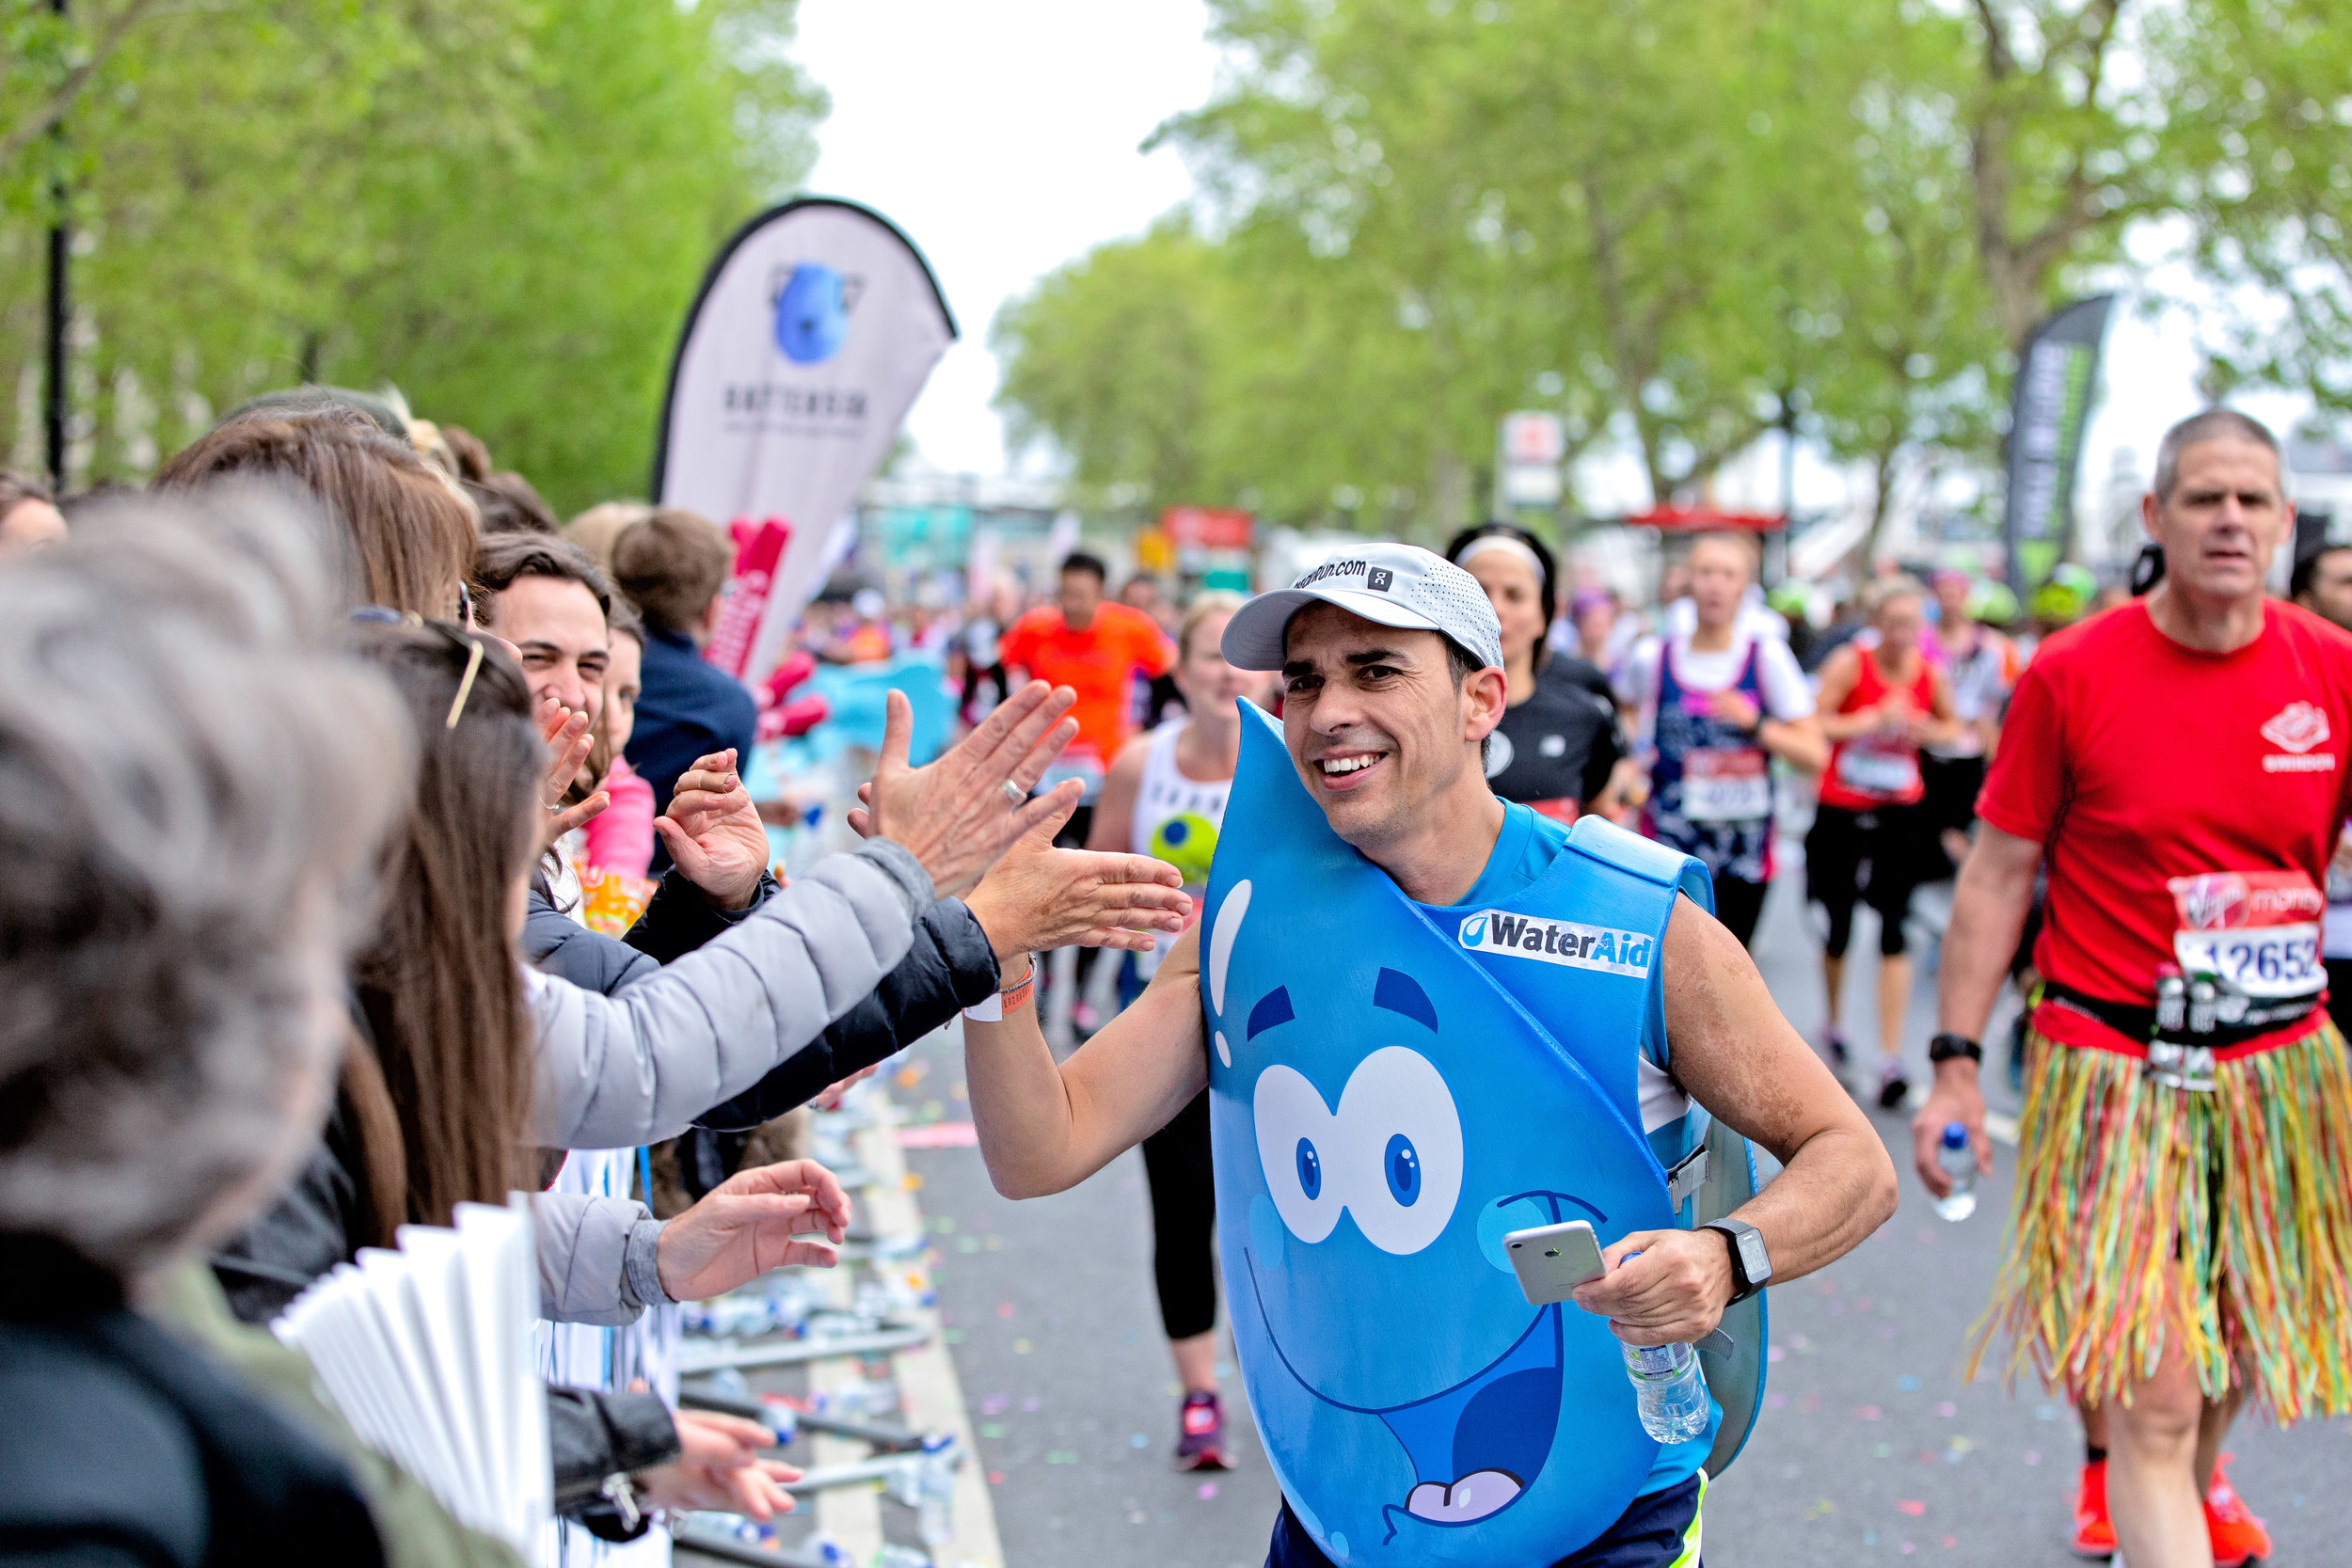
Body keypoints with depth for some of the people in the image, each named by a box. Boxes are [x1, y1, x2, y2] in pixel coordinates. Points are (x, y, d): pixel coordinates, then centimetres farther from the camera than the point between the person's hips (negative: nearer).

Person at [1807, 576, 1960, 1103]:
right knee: (1838, 924, 11)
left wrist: (1925, 730, -9)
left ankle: (1891, 1057, -10)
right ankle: (1834, 1024, 38)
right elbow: (1813, 724, -18)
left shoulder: (1930, 674, -3)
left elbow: (1951, 727, 13)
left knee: (1894, 931, -9)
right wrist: (1874, 720, -25)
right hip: (1841, 808, -1)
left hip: (1900, 812, 1)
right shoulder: (1850, 664, -12)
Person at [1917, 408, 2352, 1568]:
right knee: (2154, 1402, -9)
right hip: (2116, 1071, -3)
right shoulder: (2071, 675, -8)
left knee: (2238, 1345, 19)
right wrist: (1955, 1065, -4)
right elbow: (1996, 875, -2)